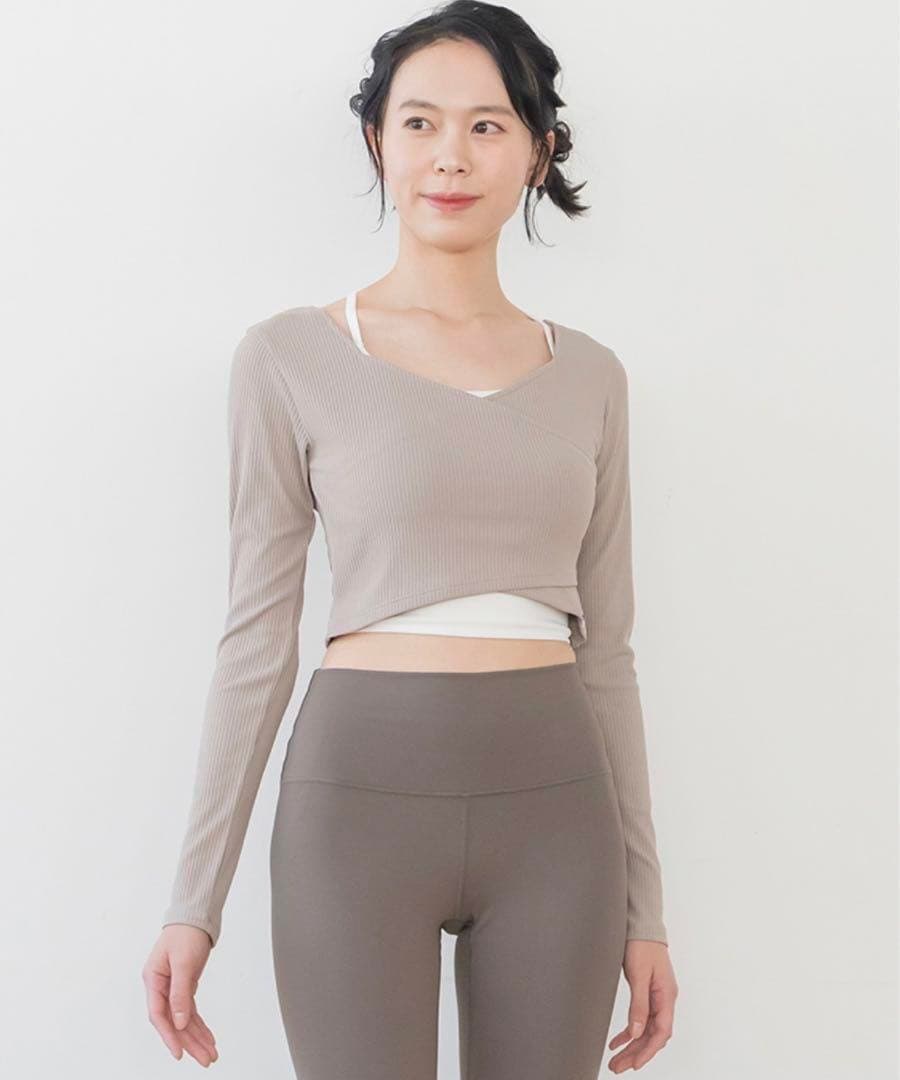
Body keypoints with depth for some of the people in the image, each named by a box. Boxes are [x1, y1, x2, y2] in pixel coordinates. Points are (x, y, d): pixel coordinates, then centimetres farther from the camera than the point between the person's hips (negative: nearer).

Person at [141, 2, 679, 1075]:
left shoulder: (587, 375, 9)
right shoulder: (291, 357, 0)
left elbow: (606, 646, 11)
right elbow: (256, 635, 1)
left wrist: (643, 902, 11)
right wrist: (193, 898, -1)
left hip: (555, 804, 3)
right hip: (363, 791, -3)